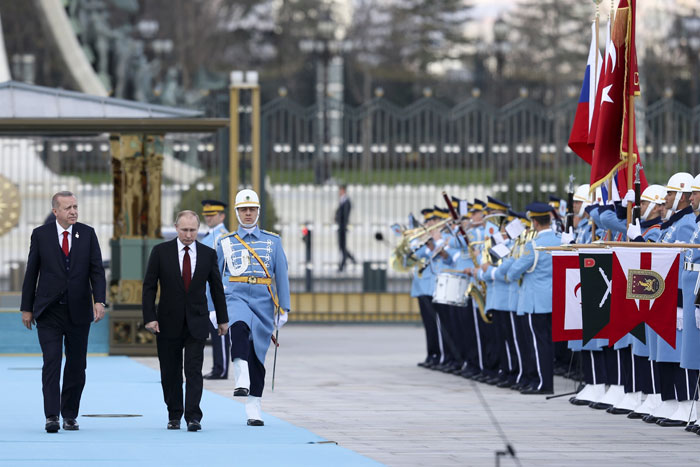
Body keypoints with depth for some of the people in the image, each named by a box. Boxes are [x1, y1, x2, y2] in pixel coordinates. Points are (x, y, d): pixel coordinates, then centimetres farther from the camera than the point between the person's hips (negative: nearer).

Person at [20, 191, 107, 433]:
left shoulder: (87, 234, 5)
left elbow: (97, 270, 1)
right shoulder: (40, 235, 1)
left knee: (76, 365, 5)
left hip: (78, 311, 2)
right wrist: (27, 308, 4)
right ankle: (51, 417, -14)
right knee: (51, 363, -10)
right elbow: (31, 273, 5)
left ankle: (70, 415, 15)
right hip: (49, 312, -2)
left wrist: (99, 300, -13)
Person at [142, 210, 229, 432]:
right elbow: (149, 287, -1)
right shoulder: (161, 252, -2)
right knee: (170, 373, 7)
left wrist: (222, 319, 12)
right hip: (169, 322, 0)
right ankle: (174, 416, 19)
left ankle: (193, 417, -11)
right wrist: (149, 317, -10)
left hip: (196, 322, 0)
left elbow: (217, 288, 11)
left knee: (194, 371, -9)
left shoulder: (208, 254, 3)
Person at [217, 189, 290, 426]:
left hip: (263, 300, 2)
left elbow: (282, 277, 9)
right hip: (236, 297, -2)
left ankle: (254, 408, 14)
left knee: (257, 354, 5)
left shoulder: (273, 241, 9)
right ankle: (242, 380, -43)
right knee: (240, 328, -36)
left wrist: (283, 309, 4)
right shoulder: (226, 243, 8)